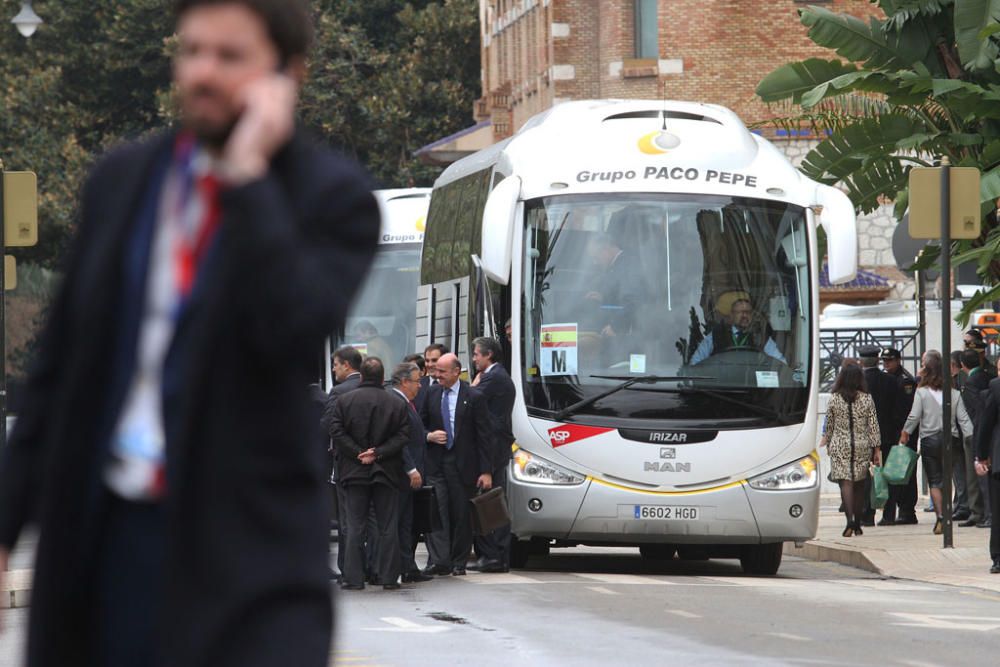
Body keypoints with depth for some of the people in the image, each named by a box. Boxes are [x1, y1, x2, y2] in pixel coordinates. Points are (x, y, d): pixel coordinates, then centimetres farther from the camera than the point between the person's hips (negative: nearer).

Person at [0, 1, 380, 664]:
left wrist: (248, 177, -19)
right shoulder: (121, 179, 10)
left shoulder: (334, 197, -5)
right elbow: (61, 360, 15)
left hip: (244, 547, -5)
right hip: (108, 535, 5)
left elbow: (295, 333, -22)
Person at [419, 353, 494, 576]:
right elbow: (421, 424, 19)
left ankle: (459, 562, 14)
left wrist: (486, 471, -8)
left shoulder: (473, 398, -4)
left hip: (462, 465, -2)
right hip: (435, 463, 2)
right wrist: (429, 436, -6)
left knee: (461, 515, 3)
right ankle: (438, 560, -17)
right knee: (436, 511, -11)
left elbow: (485, 436, -3)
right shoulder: (431, 394, 7)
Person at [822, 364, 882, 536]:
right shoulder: (867, 399, -2)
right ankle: (857, 524, 17)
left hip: (840, 446, -1)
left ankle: (850, 520, -24)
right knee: (859, 485, 12)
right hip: (862, 446, 1)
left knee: (846, 483, -6)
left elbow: (829, 425, 5)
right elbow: (873, 425, 1)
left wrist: (827, 444, 19)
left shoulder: (834, 399, -3)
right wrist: (877, 449, 6)